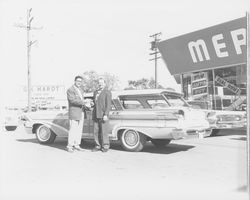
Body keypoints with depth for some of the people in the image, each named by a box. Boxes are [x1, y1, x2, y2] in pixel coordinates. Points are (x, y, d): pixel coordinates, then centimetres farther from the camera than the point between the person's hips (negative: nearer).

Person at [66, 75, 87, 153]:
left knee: (79, 130, 8)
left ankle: (76, 145, 14)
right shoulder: (70, 90, -9)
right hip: (74, 113, -8)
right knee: (73, 130, -7)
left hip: (81, 113, 8)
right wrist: (83, 103, -27)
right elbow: (72, 100, -22)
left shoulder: (81, 90, 17)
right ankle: (70, 146, 0)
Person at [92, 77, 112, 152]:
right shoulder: (95, 92, 17)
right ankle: (98, 146, 13)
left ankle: (105, 146, 6)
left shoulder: (107, 92, -3)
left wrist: (105, 115, -18)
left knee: (103, 131, -4)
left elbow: (108, 105, -10)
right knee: (96, 131, 5)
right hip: (95, 115, 6)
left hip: (103, 115, -6)